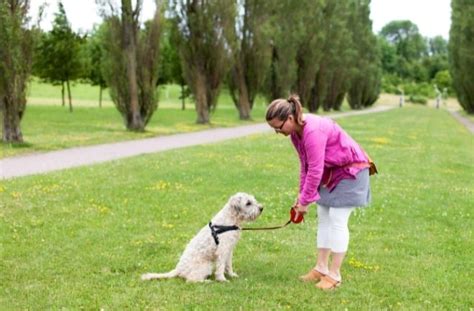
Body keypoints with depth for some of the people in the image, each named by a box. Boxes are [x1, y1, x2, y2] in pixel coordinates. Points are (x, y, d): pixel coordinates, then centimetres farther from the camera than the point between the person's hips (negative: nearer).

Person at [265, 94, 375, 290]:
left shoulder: (313, 131, -32)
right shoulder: (295, 131, -3)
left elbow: (315, 170, -29)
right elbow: (305, 164, 5)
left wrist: (305, 201, -21)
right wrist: (302, 193, 3)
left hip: (351, 171, -9)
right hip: (331, 172, 9)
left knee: (337, 220, -8)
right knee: (323, 218, 9)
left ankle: (334, 274, -1)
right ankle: (321, 268, 16)